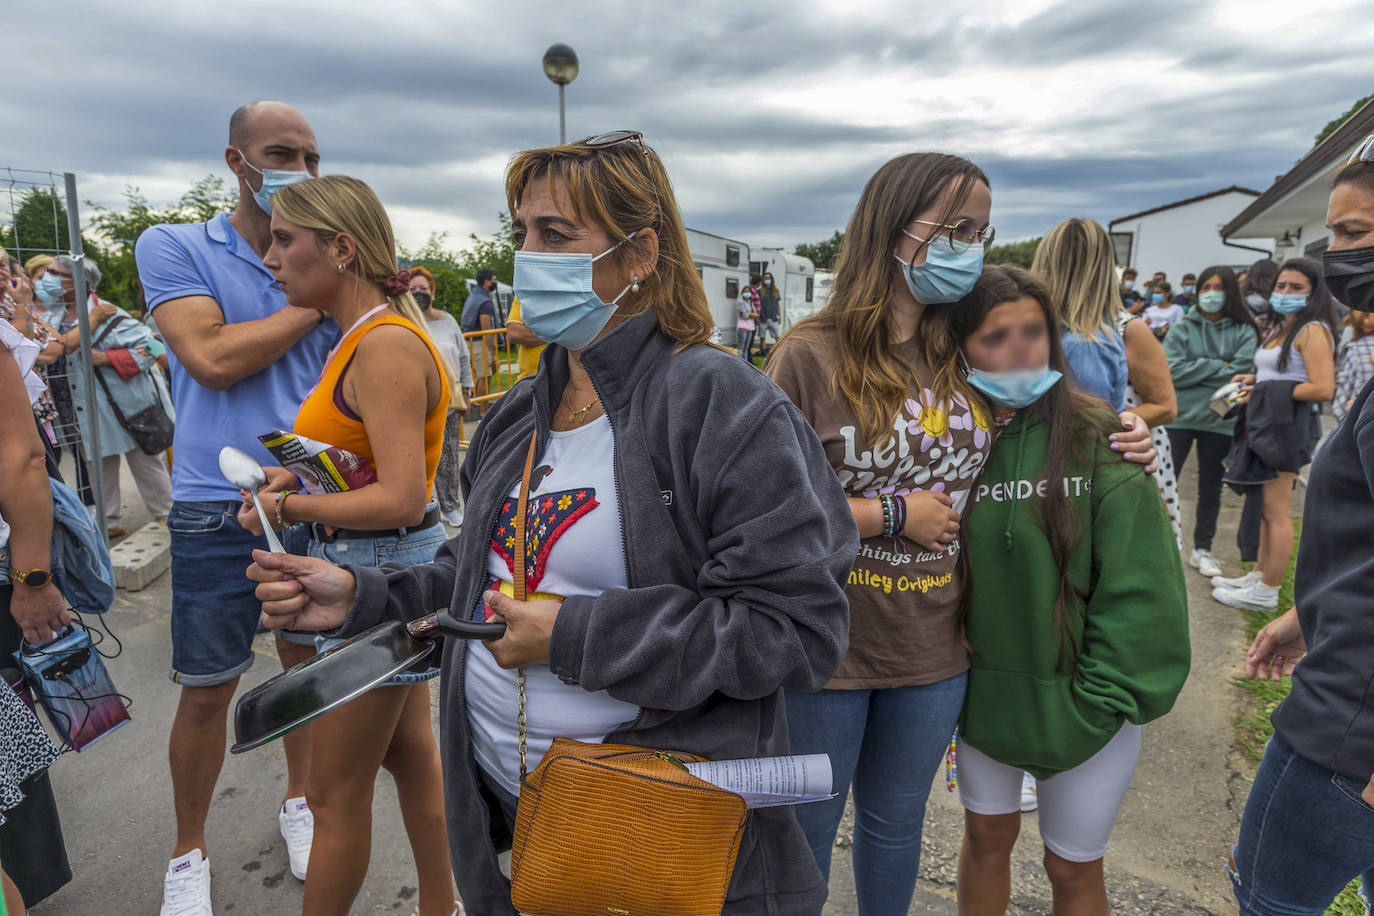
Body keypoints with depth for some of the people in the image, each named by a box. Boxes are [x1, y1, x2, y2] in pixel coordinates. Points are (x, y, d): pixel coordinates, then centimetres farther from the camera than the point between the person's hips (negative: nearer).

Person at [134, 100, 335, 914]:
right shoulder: (174, 249, -2)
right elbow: (212, 358, -18)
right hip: (220, 512, -3)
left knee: (308, 662, 17)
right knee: (207, 690, 8)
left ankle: (300, 800, 41)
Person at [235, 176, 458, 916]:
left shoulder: (387, 346, -22)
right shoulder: (366, 337, 9)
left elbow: (401, 499, -27)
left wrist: (287, 507, -16)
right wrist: (303, 476, 1)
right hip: (388, 569, 10)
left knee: (336, 797, 8)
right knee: (410, 753, 22)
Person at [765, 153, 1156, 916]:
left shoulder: (964, 357, 2)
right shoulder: (811, 355, -16)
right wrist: (893, 515, -18)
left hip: (934, 649, 5)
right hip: (827, 649, -4)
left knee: (896, 823, 25)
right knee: (807, 829, 17)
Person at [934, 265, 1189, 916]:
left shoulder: (1099, 440, -16)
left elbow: (1136, 586, -16)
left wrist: (1099, 700, -16)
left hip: (1079, 704, -2)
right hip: (980, 694, 2)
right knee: (986, 839, 22)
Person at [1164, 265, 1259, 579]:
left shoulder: (1244, 332, 1)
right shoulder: (1183, 328, 0)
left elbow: (1242, 373, -12)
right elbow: (1171, 369, -12)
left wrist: (1196, 371, -13)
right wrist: (1218, 367, -12)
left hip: (1219, 420, 1)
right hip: (1179, 416, -1)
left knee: (1210, 489, 12)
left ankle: (1202, 549, 25)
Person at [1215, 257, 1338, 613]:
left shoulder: (1313, 331, -12)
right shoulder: (1281, 330, 16)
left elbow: (1323, 389, -21)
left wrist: (1268, 390, -14)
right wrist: (1254, 380, 9)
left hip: (1288, 427, -10)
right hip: (1268, 424, 10)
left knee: (1277, 511, -3)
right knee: (1266, 507, 16)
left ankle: (1266, 592, 5)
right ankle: (1258, 576, 26)